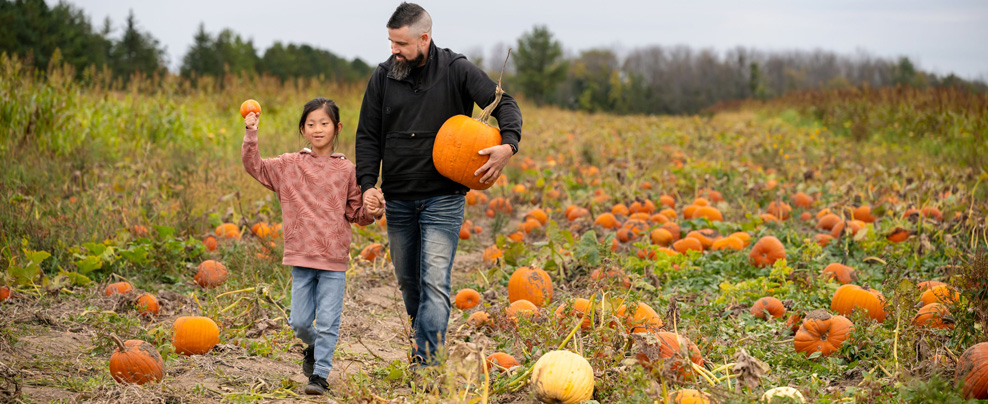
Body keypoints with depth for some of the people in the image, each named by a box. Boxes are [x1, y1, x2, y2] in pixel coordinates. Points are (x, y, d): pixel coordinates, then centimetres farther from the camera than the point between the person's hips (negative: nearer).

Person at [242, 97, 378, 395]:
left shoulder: (346, 170, 4)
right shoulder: (289, 165, 6)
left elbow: (354, 213, 8)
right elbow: (254, 167, 6)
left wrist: (370, 210, -13)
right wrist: (251, 134, -5)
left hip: (334, 259, -1)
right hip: (301, 256, 1)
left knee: (328, 322, -3)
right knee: (299, 321, 6)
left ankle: (320, 374, 8)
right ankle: (314, 347, 37)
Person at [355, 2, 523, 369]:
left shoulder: (456, 70, -7)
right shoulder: (382, 77, 1)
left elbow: (505, 103, -5)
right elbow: (368, 136, 5)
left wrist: (508, 144, -25)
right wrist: (367, 184, -9)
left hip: (443, 199, -4)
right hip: (397, 200, 4)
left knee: (434, 282, -12)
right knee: (407, 280, 16)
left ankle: (426, 360, -14)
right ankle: (421, 330, 42)